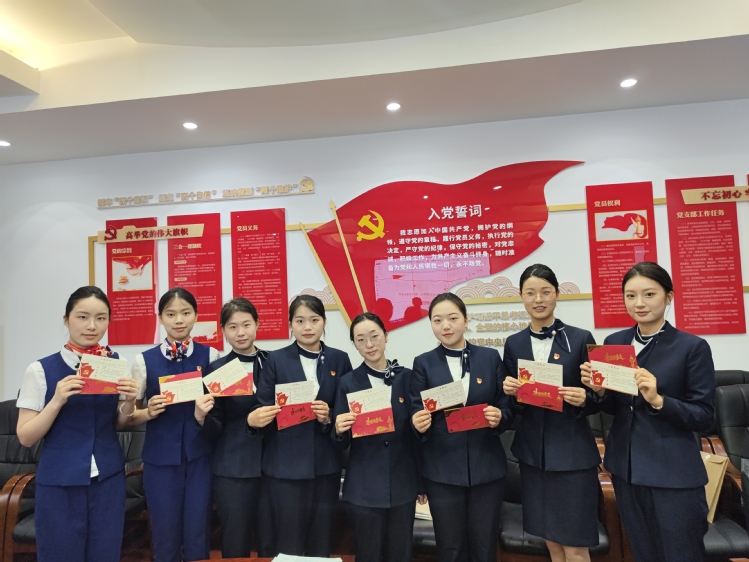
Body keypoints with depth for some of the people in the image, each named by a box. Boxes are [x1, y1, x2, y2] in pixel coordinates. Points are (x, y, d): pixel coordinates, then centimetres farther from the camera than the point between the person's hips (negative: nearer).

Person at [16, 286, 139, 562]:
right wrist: (57, 400, -23)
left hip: (109, 478, 3)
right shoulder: (40, 370, -9)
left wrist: (129, 402, -11)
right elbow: (25, 437, -7)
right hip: (59, 482, -2)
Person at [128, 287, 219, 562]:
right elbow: (130, 415, 4)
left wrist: (207, 411, -17)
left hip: (200, 457, 0)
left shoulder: (210, 356, -2)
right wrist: (149, 412, -16)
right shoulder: (144, 360, -2)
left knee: (197, 538, 10)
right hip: (160, 460, 0)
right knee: (165, 538, 11)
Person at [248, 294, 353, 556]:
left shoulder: (339, 360, 3)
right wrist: (253, 420, -24)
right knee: (289, 542, 7)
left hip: (326, 465, 2)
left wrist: (329, 417, -15)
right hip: (286, 465, -2)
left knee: (321, 541, 14)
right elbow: (262, 409, -3)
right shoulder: (276, 360, -1)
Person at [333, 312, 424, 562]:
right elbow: (342, 443, -2)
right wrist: (340, 431, -24)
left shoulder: (407, 377, -2)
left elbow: (418, 432, 5)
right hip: (364, 488, -1)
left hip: (403, 485, 2)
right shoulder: (348, 382, -5)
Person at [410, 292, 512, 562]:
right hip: (442, 470, -1)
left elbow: (508, 408, 4)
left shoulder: (490, 357, 2)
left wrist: (499, 417, -17)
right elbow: (415, 414, -2)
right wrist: (418, 423, -23)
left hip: (487, 467, 1)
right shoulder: (423, 363, -1)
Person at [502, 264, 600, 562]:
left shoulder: (581, 339, -6)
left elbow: (598, 399, -1)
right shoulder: (514, 344, 3)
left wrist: (583, 400, -22)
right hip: (532, 452, 3)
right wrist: (509, 391, -13)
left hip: (573, 452, -3)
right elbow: (511, 401, 8)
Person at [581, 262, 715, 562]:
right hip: (625, 468, 5)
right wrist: (600, 390, -12)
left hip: (673, 475, -4)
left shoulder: (693, 346, -10)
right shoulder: (614, 342, 2)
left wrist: (658, 399, -26)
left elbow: (704, 417, -10)